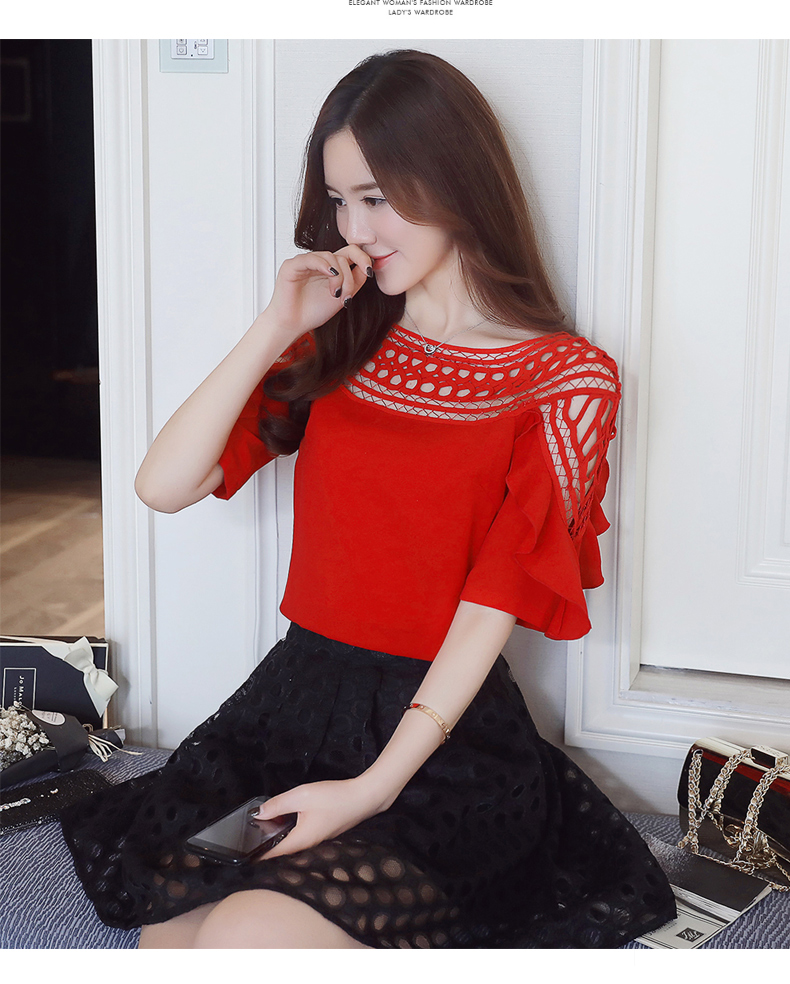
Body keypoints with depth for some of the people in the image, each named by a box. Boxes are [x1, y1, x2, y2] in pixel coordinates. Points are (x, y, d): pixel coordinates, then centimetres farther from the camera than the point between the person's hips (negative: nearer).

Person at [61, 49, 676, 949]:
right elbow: (163, 487, 2)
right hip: (295, 696, 4)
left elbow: (493, 604, -9)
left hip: (444, 725, -4)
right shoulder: (338, 345, 10)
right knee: (166, 933, -16)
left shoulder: (563, 378, -3)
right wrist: (276, 328, -5)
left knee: (248, 935, -26)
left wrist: (375, 787, -17)